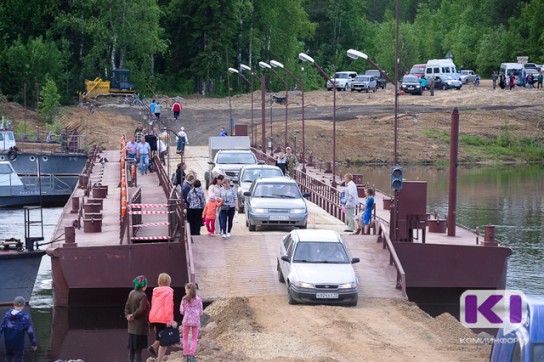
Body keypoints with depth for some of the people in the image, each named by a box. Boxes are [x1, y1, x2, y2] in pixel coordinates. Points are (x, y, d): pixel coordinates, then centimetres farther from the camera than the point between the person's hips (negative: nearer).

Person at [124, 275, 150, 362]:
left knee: (131, 348, 13)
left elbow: (127, 306, 8)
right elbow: (141, 310, -22)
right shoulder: (142, 296, -19)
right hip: (140, 325, -7)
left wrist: (127, 315, -3)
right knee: (138, 348, -2)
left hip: (132, 326, 7)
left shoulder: (132, 293, 5)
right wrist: (133, 315, -8)